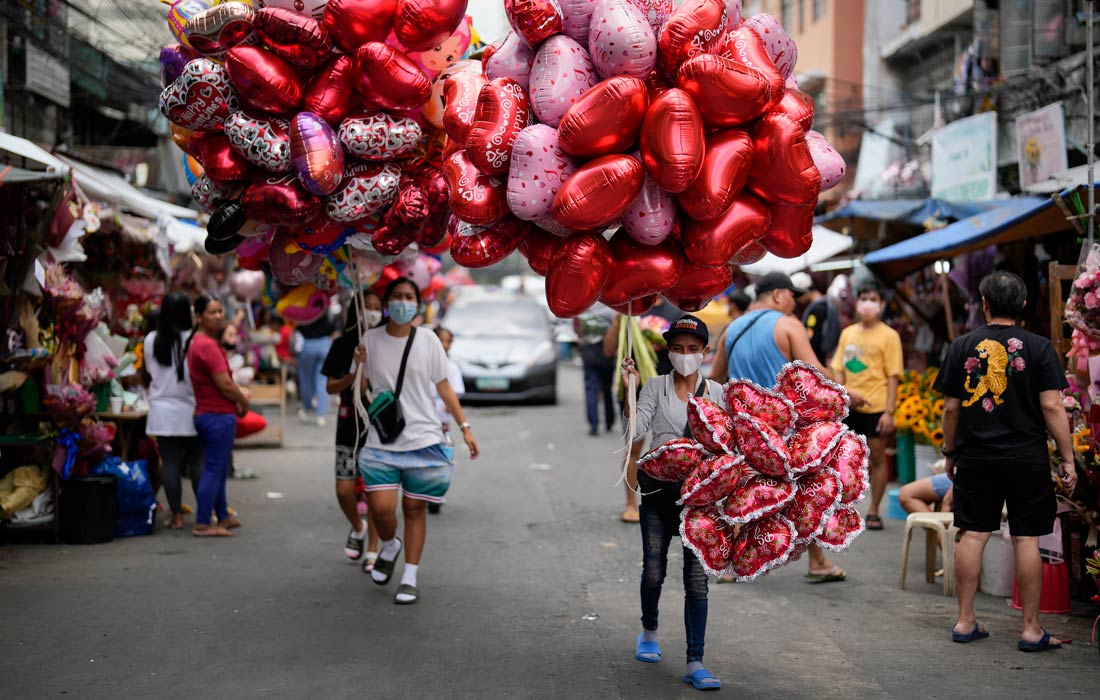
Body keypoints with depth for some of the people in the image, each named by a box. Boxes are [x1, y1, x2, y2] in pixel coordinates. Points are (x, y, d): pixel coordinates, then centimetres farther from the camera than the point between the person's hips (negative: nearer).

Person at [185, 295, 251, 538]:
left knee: (218, 469, 19)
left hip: (206, 414, 11)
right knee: (214, 470, -7)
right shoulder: (207, 345, -18)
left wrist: (239, 391, 7)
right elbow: (224, 385, -19)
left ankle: (223, 517, 29)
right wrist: (244, 402, -3)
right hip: (219, 415, -11)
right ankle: (202, 524, -6)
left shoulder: (197, 342, 15)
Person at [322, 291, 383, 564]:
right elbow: (330, 387, 0)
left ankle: (373, 550, 10)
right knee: (343, 489, -2)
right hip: (350, 422, 1)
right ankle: (358, 527, 29)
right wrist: (356, 373, -15)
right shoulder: (343, 344, 2)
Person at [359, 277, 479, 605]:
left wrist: (464, 427, 4)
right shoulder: (371, 339, 3)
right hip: (382, 441, 0)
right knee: (381, 507, -11)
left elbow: (444, 387, 7)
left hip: (423, 439, 0)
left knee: (415, 508, 3)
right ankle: (389, 546, 24)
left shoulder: (428, 341, 2)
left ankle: (410, 578, 14)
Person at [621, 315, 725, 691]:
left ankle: (695, 663, -3)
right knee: (653, 569, 6)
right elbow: (638, 430, -10)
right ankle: (649, 632, 37)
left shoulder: (716, 392, 6)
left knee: (697, 577, -5)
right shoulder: (656, 386, 3)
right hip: (659, 487, 0)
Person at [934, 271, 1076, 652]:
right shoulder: (1039, 348, -4)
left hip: (976, 459, 2)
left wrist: (950, 453, 15)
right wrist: (1067, 459, -2)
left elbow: (951, 408, 4)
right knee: (1026, 540, 2)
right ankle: (1031, 629, 5)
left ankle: (965, 621, 11)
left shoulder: (962, 347, 1)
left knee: (973, 534, 7)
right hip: (1027, 459, -2)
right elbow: (1052, 408, -8)